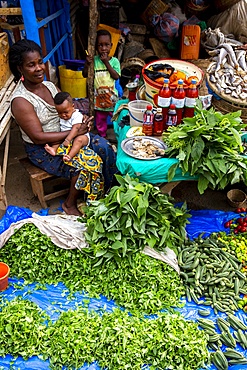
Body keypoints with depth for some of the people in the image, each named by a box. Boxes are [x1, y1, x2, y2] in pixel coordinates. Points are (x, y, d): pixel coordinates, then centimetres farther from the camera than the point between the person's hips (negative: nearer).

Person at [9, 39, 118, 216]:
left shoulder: (49, 86, 1)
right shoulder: (20, 101, -22)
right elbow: (38, 137, -25)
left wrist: (82, 119, -15)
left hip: (66, 136, 7)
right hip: (41, 149, -7)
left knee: (104, 147, -8)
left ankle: (108, 189, 11)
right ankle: (70, 205, -1)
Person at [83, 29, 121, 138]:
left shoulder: (114, 61, -6)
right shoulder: (94, 60, -5)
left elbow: (116, 76, -17)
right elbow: (85, 75, -5)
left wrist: (106, 63, -20)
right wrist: (87, 64, -22)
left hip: (111, 96, -1)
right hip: (98, 96, 2)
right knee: (100, 119, 15)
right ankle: (102, 137, 33)